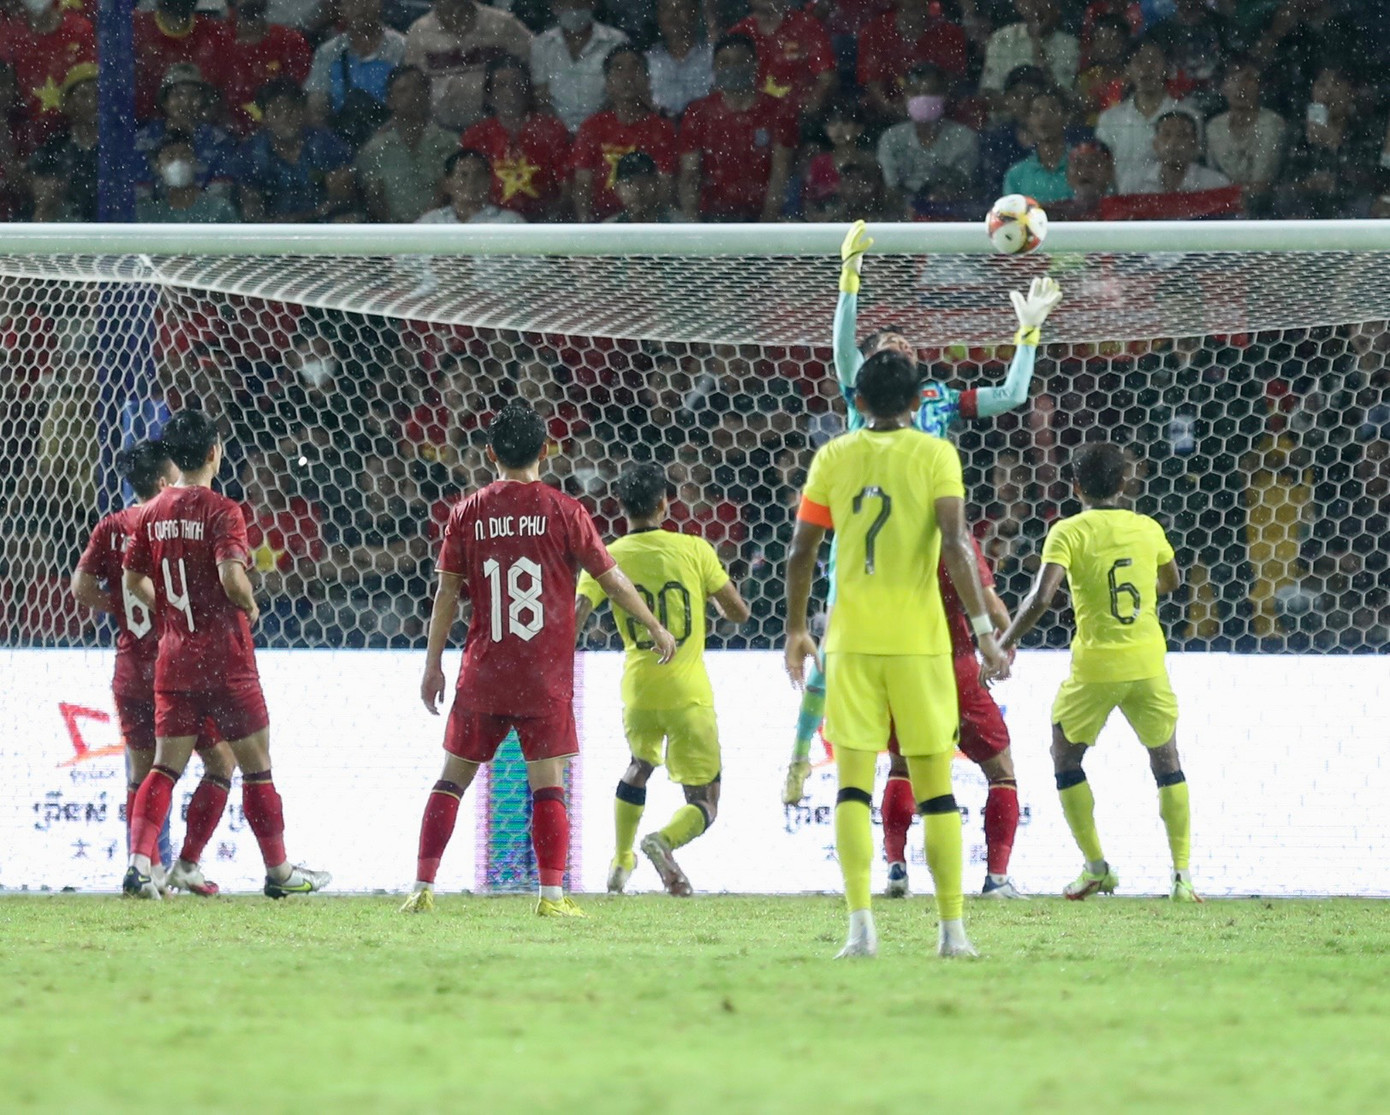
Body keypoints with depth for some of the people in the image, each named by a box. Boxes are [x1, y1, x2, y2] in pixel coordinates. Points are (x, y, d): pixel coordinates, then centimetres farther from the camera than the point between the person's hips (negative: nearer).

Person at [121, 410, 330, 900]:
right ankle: (278, 871, 15)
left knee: (166, 766, 6)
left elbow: (132, 580, 10)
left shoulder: (151, 513, 5)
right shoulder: (222, 512, -13)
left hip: (173, 658, 5)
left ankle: (138, 860, -11)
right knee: (257, 765, 7)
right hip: (225, 660, -5)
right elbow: (232, 578, -25)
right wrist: (250, 607, -5)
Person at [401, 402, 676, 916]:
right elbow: (611, 579, 4)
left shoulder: (467, 513, 2)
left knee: (453, 777, 9)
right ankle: (552, 894, -6)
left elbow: (447, 593, 3)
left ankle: (422, 888, 5)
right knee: (548, 783, 1)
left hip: (483, 674, 2)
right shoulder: (563, 511, -3)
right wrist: (655, 628, 18)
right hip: (545, 677, -2)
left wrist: (433, 664, 10)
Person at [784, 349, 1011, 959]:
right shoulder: (935, 455, -1)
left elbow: (801, 553, 6)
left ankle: (861, 923, -13)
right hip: (920, 641, -1)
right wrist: (983, 629, -11)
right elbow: (955, 546, -12)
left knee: (853, 785, 1)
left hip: (852, 640, 1)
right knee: (935, 788, 7)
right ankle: (952, 928, 8)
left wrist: (796, 629, 18)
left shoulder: (833, 457, 5)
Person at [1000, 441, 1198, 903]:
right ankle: (1183, 874, 6)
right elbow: (1171, 582, 25)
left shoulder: (1068, 532, -6)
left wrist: (1006, 642, -6)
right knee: (1167, 762, 15)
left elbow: (1041, 598, -17)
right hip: (1148, 662, 3)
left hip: (1096, 663, -3)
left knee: (1065, 758, 17)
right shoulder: (1148, 529, 6)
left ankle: (1096, 866, 12)